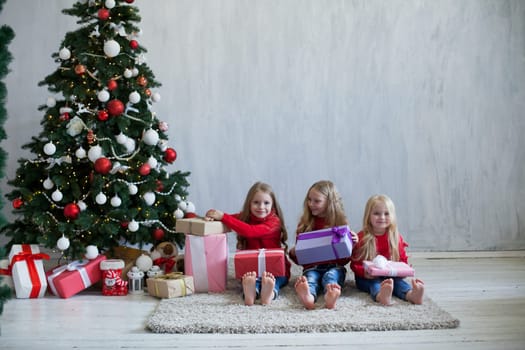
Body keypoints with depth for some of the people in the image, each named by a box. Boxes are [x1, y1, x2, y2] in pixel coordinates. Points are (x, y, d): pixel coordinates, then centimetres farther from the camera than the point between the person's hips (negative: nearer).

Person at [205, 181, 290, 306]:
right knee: (250, 278, -33)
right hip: (251, 267, 2)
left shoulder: (274, 221, -8)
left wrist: (223, 216, -23)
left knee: (271, 279, -36)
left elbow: (249, 231, -22)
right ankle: (251, 291, -64)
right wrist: (213, 215, -20)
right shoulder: (244, 217, 11)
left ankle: (270, 292, -66)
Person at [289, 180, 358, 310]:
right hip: (311, 267, 0)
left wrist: (352, 243, -7)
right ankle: (308, 296, -68)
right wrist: (293, 254, -5)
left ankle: (331, 296, -67)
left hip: (335, 266, 0)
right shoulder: (304, 224, 12)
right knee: (310, 277, -33)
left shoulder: (340, 223, 10)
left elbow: (345, 259, 10)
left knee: (331, 275, -33)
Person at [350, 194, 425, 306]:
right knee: (374, 283, -34)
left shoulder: (396, 238, 7)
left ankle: (410, 294, -62)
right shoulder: (362, 238, -4)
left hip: (391, 275, 3)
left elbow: (403, 260, 16)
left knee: (398, 281, -28)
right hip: (366, 278, -2)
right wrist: (364, 272, -25)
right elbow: (354, 263, -4)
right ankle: (380, 296, -70)